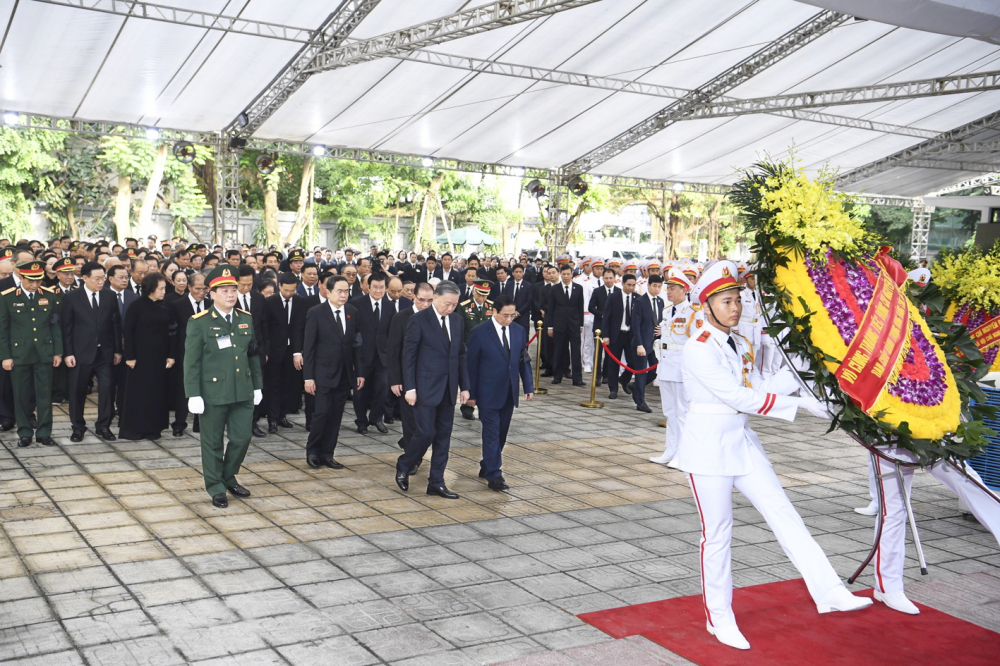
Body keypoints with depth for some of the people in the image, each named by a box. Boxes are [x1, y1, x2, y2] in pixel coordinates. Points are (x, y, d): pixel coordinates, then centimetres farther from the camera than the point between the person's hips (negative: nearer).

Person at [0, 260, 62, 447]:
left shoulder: (50, 296, 2)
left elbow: (56, 325, 6)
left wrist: (58, 352, 3)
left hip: (44, 353, 1)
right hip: (19, 354, -1)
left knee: (44, 394, 4)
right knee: (22, 395, 6)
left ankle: (44, 432, 13)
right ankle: (24, 433, 18)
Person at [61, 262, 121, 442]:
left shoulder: (109, 298, 4)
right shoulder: (71, 298, -3)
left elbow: (116, 325, 6)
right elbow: (66, 328, -4)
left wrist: (117, 350, 4)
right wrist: (68, 353, -9)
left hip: (105, 353, 2)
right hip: (81, 353, -2)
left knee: (107, 388, -2)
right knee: (78, 391, 7)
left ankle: (103, 426, 11)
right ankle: (78, 427, 21)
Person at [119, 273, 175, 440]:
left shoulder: (164, 307, 6)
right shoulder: (137, 306, -7)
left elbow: (169, 332, 8)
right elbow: (127, 331, -8)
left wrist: (170, 355, 2)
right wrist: (129, 356, -12)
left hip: (159, 357, 5)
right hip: (140, 356, -5)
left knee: (157, 391, 7)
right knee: (137, 391, 1)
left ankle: (152, 428, 16)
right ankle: (131, 429, 10)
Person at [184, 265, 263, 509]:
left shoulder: (246, 319, 8)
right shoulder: (199, 323, -7)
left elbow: (254, 356, 14)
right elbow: (191, 361, -8)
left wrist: (257, 386, 13)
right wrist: (193, 395, -12)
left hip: (243, 393, 4)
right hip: (213, 393, -4)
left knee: (242, 438, 8)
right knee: (213, 442, 7)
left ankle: (229, 477, 31)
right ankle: (216, 488, 22)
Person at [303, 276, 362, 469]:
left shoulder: (353, 312, 6)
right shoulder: (316, 313, -5)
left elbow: (357, 343, 7)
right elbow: (308, 347, -6)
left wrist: (359, 372, 3)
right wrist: (308, 377, -10)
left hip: (345, 374, 4)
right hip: (323, 373, -4)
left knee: (336, 415, 6)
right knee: (322, 413, -6)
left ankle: (327, 454, 17)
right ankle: (312, 450, 14)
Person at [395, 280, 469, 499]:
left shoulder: (457, 320, 9)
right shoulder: (419, 319, -9)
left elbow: (461, 355, 12)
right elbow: (408, 355, -8)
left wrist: (464, 386, 8)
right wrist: (409, 387, -12)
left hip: (448, 388, 6)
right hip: (426, 387, -6)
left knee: (443, 436, 7)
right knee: (426, 432, -8)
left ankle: (436, 482, 16)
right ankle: (404, 466, 19)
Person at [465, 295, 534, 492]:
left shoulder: (519, 331, 6)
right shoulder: (479, 333, -9)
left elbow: (524, 361, 11)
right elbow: (471, 365, -6)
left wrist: (529, 386, 3)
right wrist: (471, 394, -7)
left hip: (509, 392, 5)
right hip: (488, 393, -5)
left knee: (501, 433, 12)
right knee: (491, 433, -6)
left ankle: (487, 466, 29)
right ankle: (493, 475, -2)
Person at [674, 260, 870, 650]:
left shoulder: (741, 346, 11)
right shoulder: (698, 350, -16)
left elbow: (757, 389, 5)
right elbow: (740, 398, -22)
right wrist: (802, 404, -20)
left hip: (742, 442, 7)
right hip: (708, 446, -7)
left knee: (783, 513, 0)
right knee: (717, 532, 3)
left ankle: (828, 592, 1)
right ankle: (719, 618, 17)